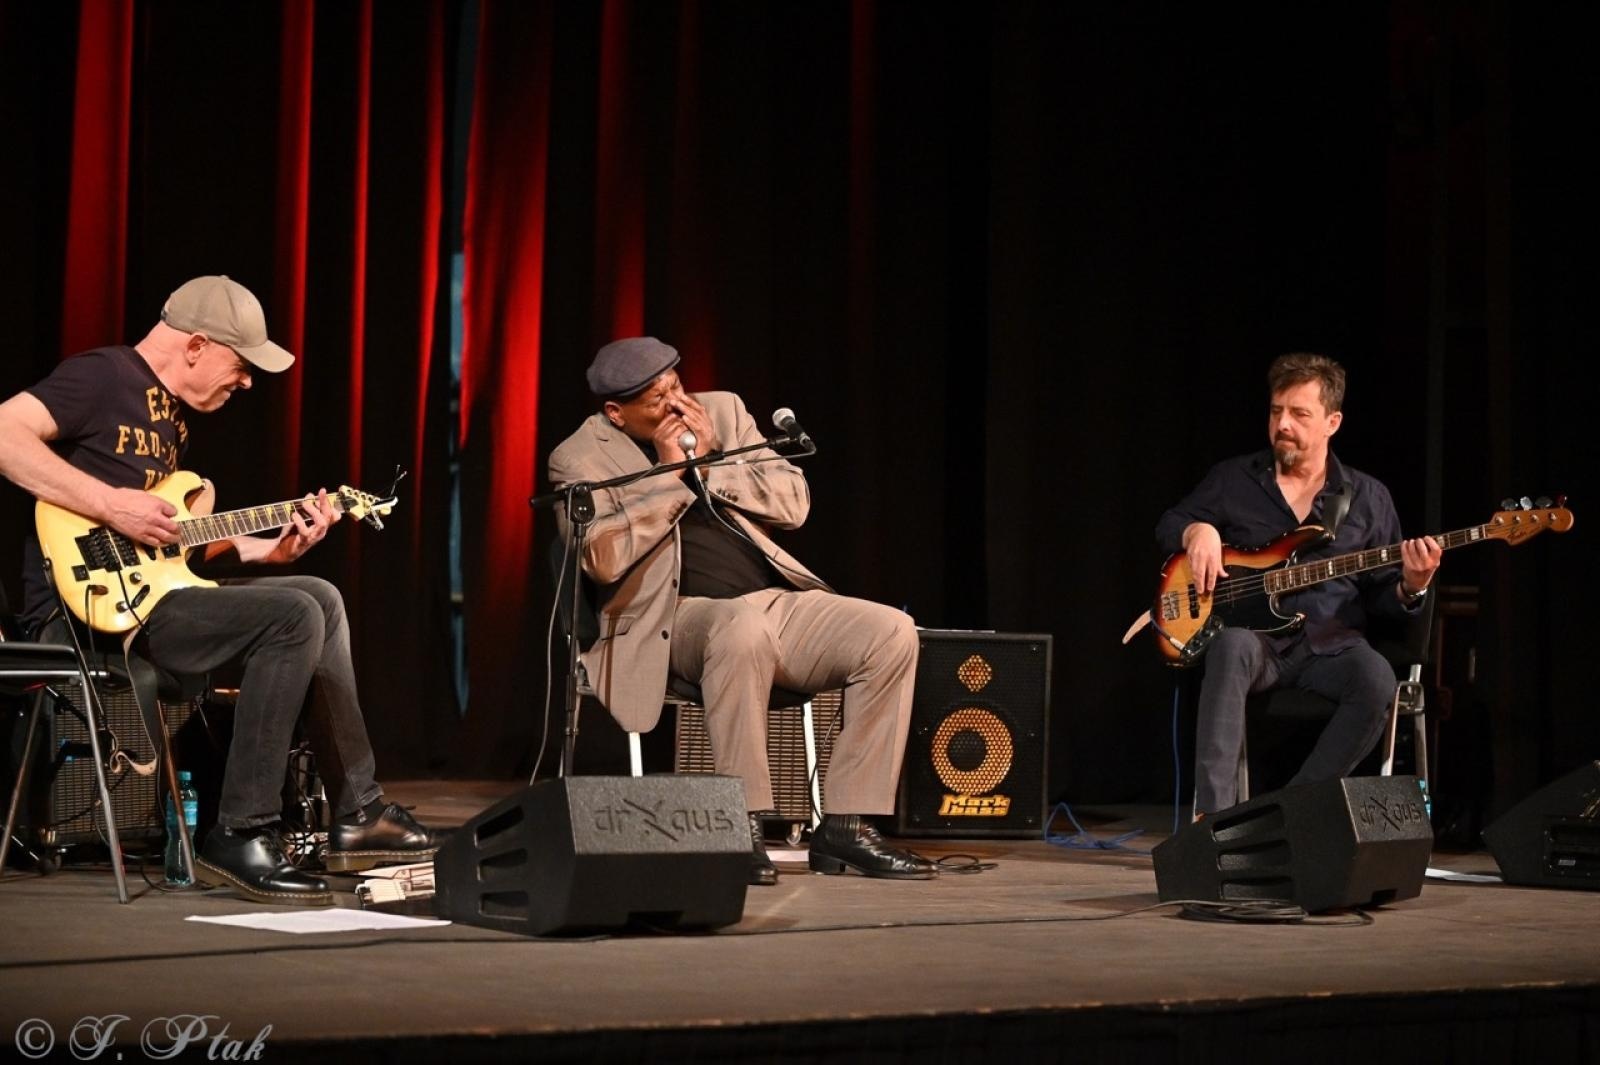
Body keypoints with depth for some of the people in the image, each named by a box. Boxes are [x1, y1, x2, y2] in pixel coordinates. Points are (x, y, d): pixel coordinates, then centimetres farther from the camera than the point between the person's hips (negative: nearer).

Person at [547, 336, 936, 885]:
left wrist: (711, 462, -4)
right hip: (683, 614, -5)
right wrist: (669, 473, -11)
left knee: (891, 631, -19)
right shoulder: (580, 458, 1)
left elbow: (794, 502, 8)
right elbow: (605, 558, -14)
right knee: (743, 629, -40)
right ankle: (744, 828, -30)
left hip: (777, 599, 5)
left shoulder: (722, 410, 14)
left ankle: (847, 826, -15)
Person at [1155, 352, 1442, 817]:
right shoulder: (1232, 478, 11)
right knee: (1233, 648, -37)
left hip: (1329, 643, 1)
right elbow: (1167, 525, 19)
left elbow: (1381, 597, 11)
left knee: (1377, 681, -33)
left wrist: (1410, 586, -13)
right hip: (1257, 636, -1)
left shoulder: (1368, 497, 11)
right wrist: (1197, 531, -5)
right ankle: (1212, 813, -41)